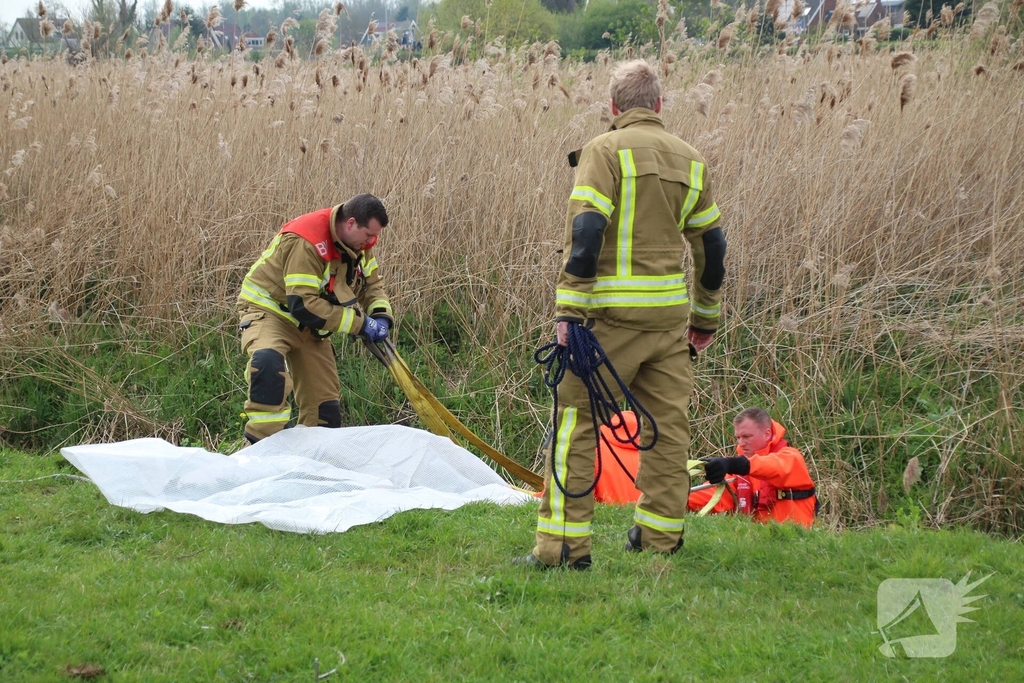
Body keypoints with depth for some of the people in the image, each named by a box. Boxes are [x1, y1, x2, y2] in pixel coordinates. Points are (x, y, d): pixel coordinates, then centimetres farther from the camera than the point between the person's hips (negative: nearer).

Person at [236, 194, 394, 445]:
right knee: (268, 361, -38)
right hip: (268, 310, -8)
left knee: (324, 400, 6)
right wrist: (360, 323, -30)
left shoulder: (357, 243, -6)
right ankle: (262, 442, -35)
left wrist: (381, 316, -13)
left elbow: (372, 284, 9)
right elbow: (303, 305, -34)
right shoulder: (306, 243, -32)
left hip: (309, 325, 8)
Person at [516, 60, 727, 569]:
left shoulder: (605, 151, -5)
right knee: (667, 423, 11)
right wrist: (706, 317, 26)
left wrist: (569, 310, -15)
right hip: (671, 312, 5)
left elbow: (586, 232, -15)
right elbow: (711, 244, 17)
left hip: (613, 313, -5)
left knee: (575, 421, -1)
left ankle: (563, 543, -4)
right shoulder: (689, 159, 12)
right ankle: (659, 536, 16)